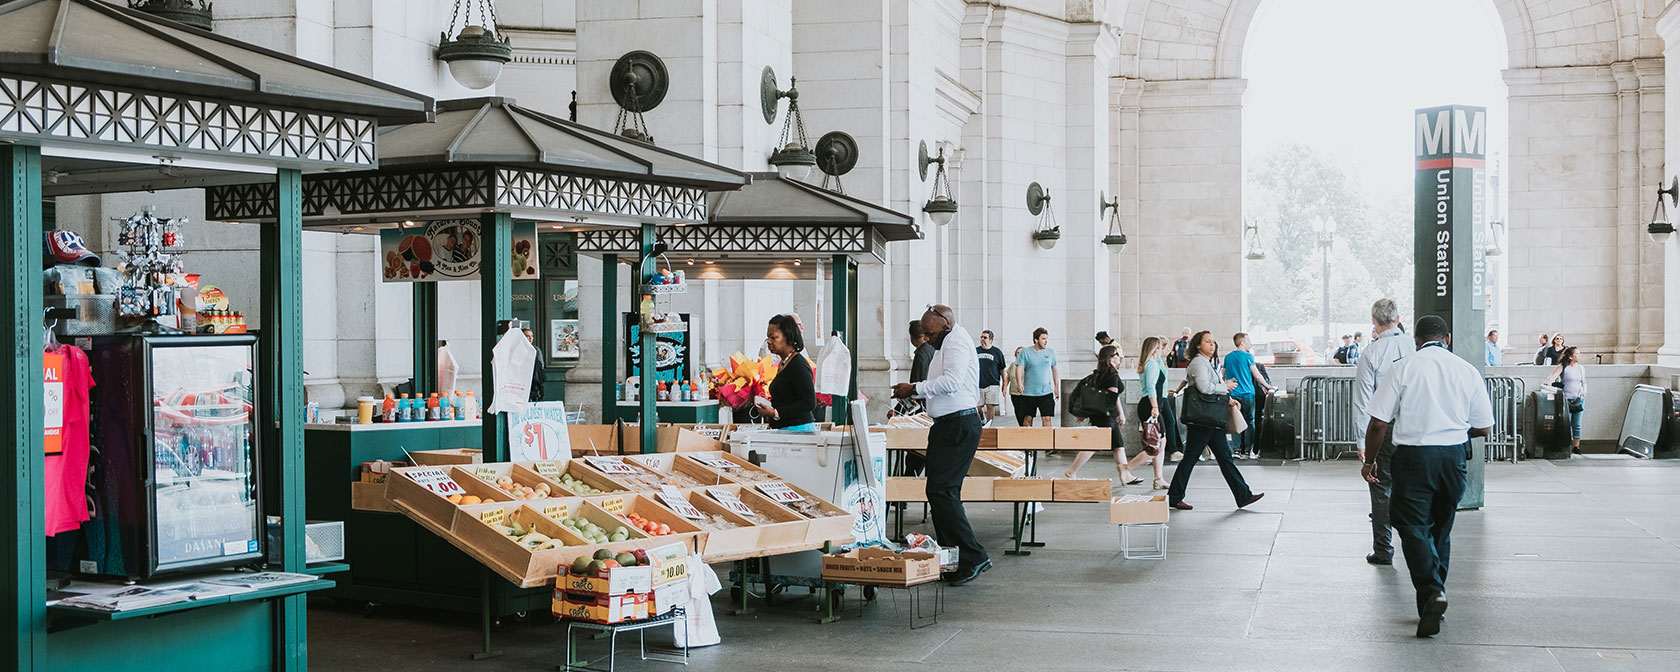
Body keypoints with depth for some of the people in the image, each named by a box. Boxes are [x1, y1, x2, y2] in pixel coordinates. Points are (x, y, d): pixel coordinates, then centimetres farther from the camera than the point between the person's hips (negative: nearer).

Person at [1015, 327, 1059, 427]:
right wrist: (1019, 382, -23)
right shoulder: (1025, 352, -2)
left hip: (1046, 392, 1)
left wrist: (1056, 387, 16)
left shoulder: (1051, 351, 6)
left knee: (1047, 418, -8)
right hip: (1029, 392, -1)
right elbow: (1020, 369, -6)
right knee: (1028, 419, 7)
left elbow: (1055, 369, 16)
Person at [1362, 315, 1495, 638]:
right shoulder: (1468, 371, 4)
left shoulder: (1402, 368, -4)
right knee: (1441, 529, 16)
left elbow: (1378, 423, -6)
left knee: (1414, 528, -2)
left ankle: (1431, 592, -22)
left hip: (1413, 456, -3)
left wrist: (1369, 460, 7)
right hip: (1454, 457, 3)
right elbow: (1484, 428, 9)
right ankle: (1433, 597, 20)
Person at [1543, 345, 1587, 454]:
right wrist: (1548, 382, -34)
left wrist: (1584, 390, 5)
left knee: (1577, 425, 4)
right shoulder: (1562, 367, -3)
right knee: (1566, 424, -5)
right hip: (1566, 399, -5)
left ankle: (1576, 446, 9)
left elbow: (1584, 383, 24)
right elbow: (1553, 376, -15)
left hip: (1578, 400, 5)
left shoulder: (1581, 368, 15)